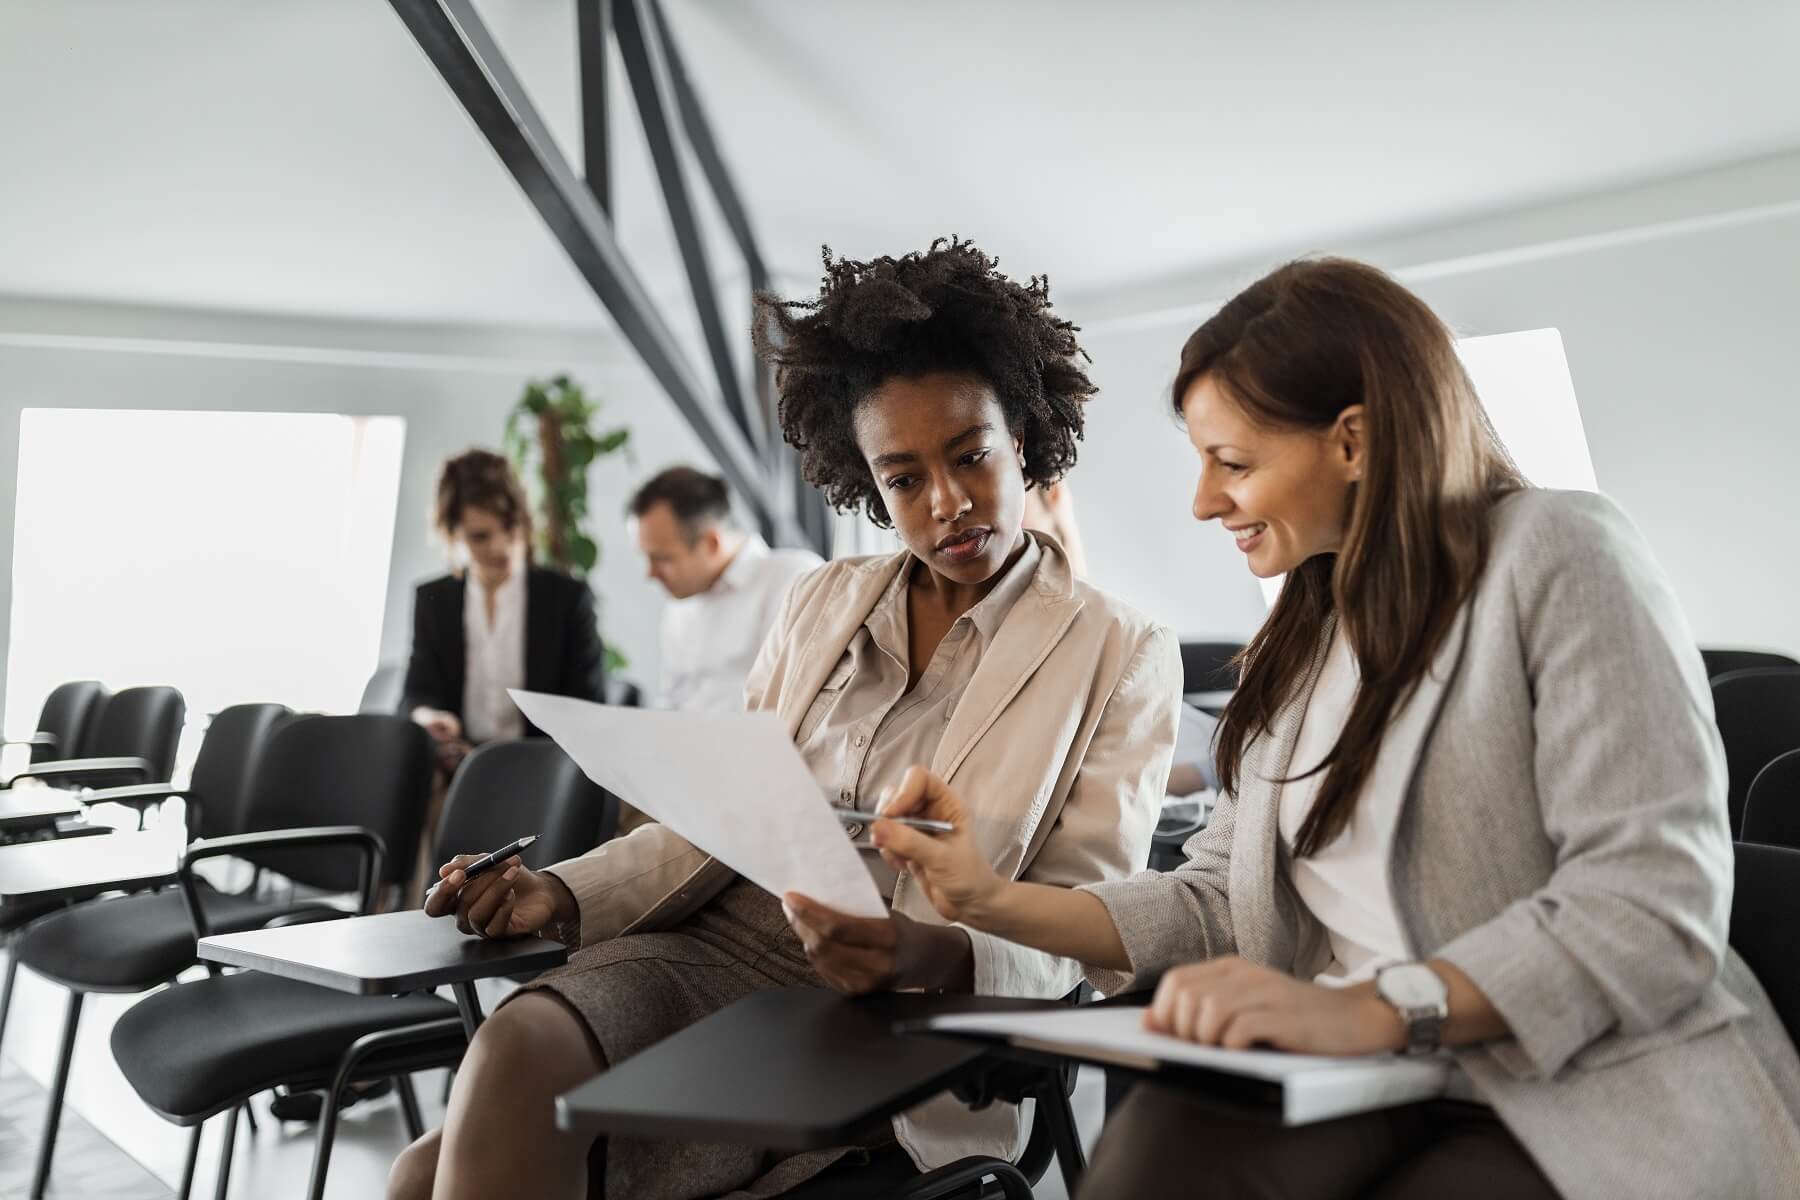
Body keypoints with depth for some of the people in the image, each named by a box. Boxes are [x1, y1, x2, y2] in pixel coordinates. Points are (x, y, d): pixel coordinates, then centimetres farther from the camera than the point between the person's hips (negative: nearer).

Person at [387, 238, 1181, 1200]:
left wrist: (930, 956, -25)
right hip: (715, 943, 5)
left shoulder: (1122, 659, 2)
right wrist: (560, 895, -3)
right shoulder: (819, 604, 16)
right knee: (513, 1048, -29)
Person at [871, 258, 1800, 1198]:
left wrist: (1372, 1009, -29)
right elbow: (1219, 906, 15)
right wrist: (996, 902, 3)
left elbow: (1656, 900, -17)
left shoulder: (1560, 557, -5)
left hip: (1593, 1095, -4)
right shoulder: (1302, 639, 16)